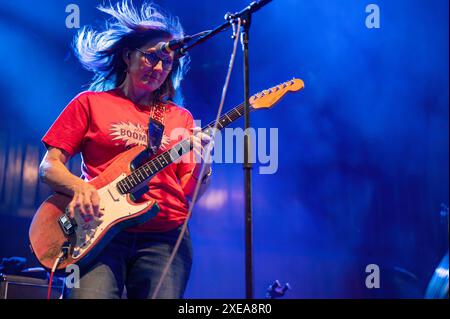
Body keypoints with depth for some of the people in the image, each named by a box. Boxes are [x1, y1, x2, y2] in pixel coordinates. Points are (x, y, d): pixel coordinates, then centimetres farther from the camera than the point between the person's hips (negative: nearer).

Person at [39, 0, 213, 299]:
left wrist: (201, 164, -9)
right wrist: (79, 186, -13)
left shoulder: (181, 117, 17)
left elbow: (190, 194, 12)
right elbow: (49, 166, 7)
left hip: (164, 237, 2)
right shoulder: (91, 103, 13)